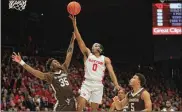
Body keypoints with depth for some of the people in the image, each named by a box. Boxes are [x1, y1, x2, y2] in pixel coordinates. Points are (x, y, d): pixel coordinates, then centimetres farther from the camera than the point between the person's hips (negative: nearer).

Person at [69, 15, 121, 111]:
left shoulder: (105, 59, 10)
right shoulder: (88, 54, 10)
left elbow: (111, 72, 0)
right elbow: (79, 40, 2)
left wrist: (116, 85, -16)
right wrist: (74, 24, -6)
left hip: (98, 85, 1)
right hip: (87, 84, 0)